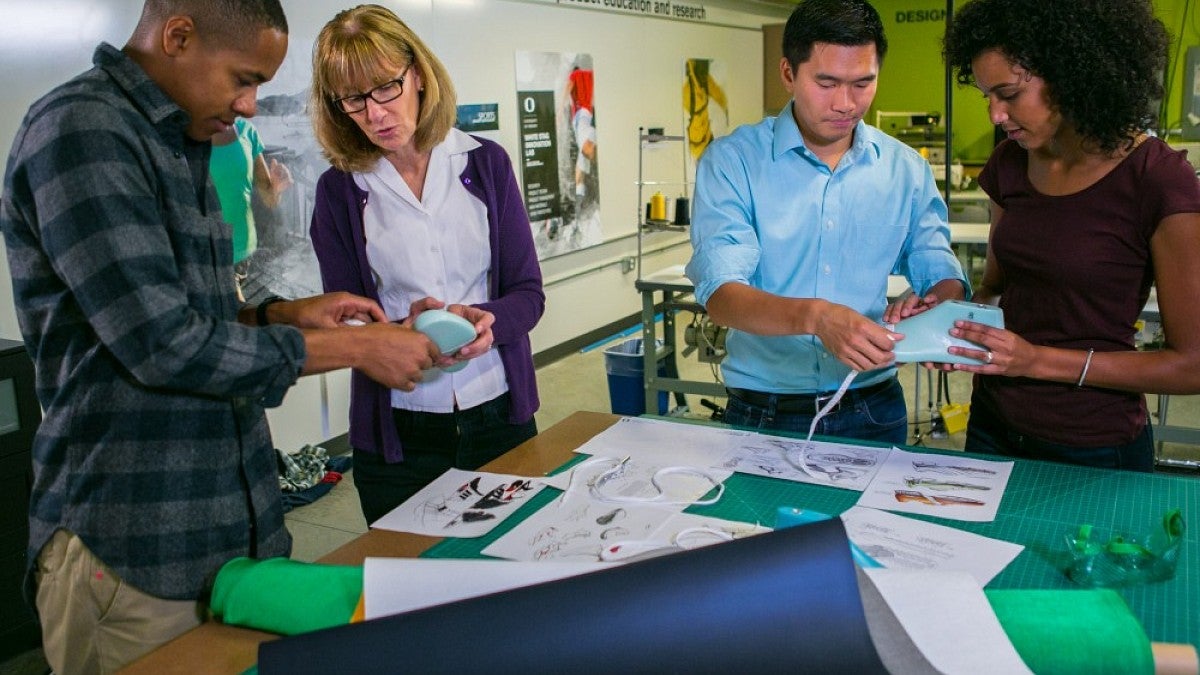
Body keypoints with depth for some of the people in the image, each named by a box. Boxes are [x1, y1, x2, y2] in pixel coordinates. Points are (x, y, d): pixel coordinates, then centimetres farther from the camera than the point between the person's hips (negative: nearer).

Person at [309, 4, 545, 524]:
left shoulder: (485, 162, 0)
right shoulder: (338, 190, -2)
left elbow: (528, 294, -1)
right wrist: (404, 334, -23)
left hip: (500, 417, 1)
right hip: (398, 437, -1)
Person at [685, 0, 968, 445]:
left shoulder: (906, 169, 2)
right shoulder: (732, 161, -9)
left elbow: (943, 274, 6)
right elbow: (720, 294, -20)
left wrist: (938, 300, -19)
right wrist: (814, 316, -38)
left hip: (874, 410, 3)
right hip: (763, 413, -3)